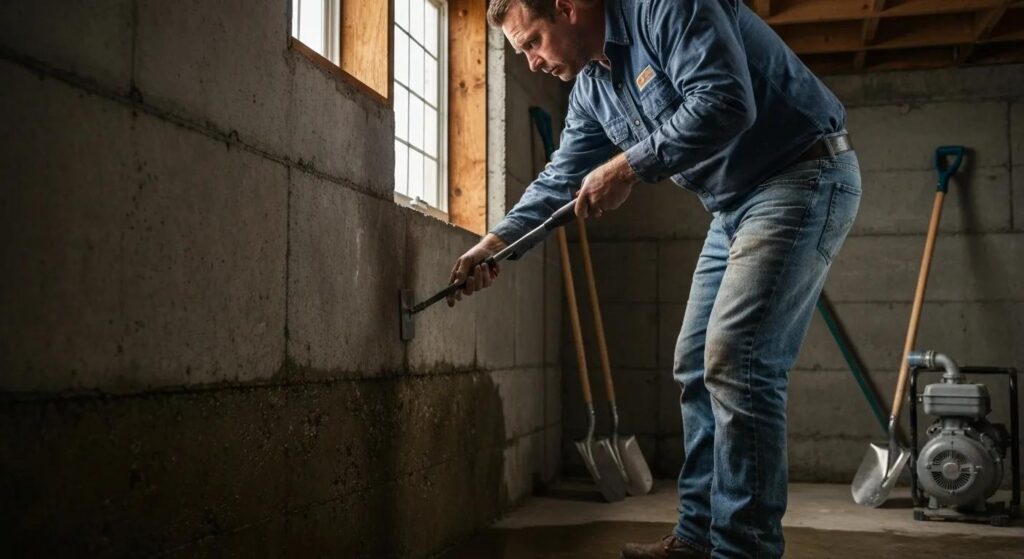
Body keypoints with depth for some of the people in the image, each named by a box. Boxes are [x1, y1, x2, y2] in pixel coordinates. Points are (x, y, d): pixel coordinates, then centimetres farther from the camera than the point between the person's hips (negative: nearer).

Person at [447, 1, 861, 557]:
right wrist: (495, 242, 5)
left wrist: (629, 167, -24)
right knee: (695, 365, 8)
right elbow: (563, 177, 15)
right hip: (736, 204, 10)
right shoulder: (590, 87, 10)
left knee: (735, 363, -18)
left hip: (804, 178, -9)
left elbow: (726, 103, -29)